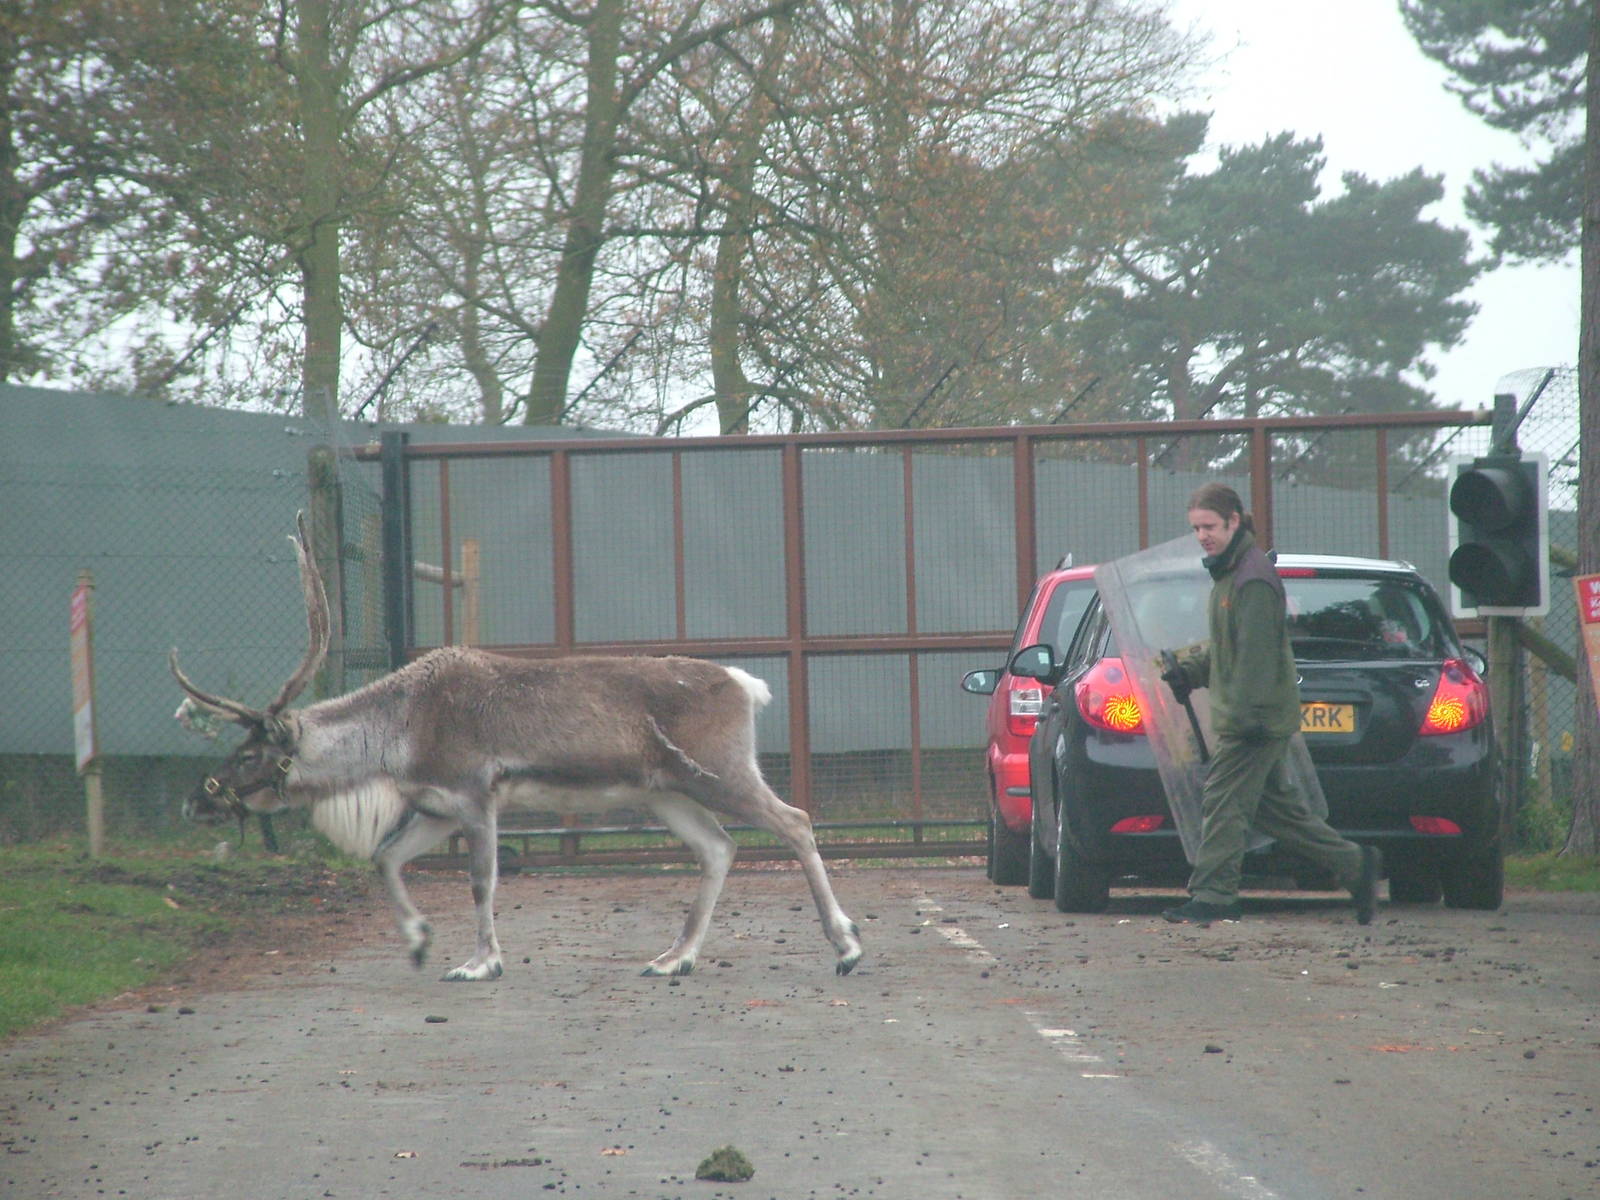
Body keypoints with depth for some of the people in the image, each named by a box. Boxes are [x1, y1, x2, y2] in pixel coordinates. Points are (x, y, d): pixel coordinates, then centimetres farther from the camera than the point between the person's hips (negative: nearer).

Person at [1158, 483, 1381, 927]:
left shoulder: (1253, 578, -16)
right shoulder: (1228, 573, 17)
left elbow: (1256, 653, -21)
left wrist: (1248, 714, -25)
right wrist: (1189, 669, 11)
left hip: (1255, 720, -10)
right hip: (1240, 717, 10)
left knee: (1224, 802, -9)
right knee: (1277, 807, 13)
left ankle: (1213, 896, -7)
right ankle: (1355, 865, 18)